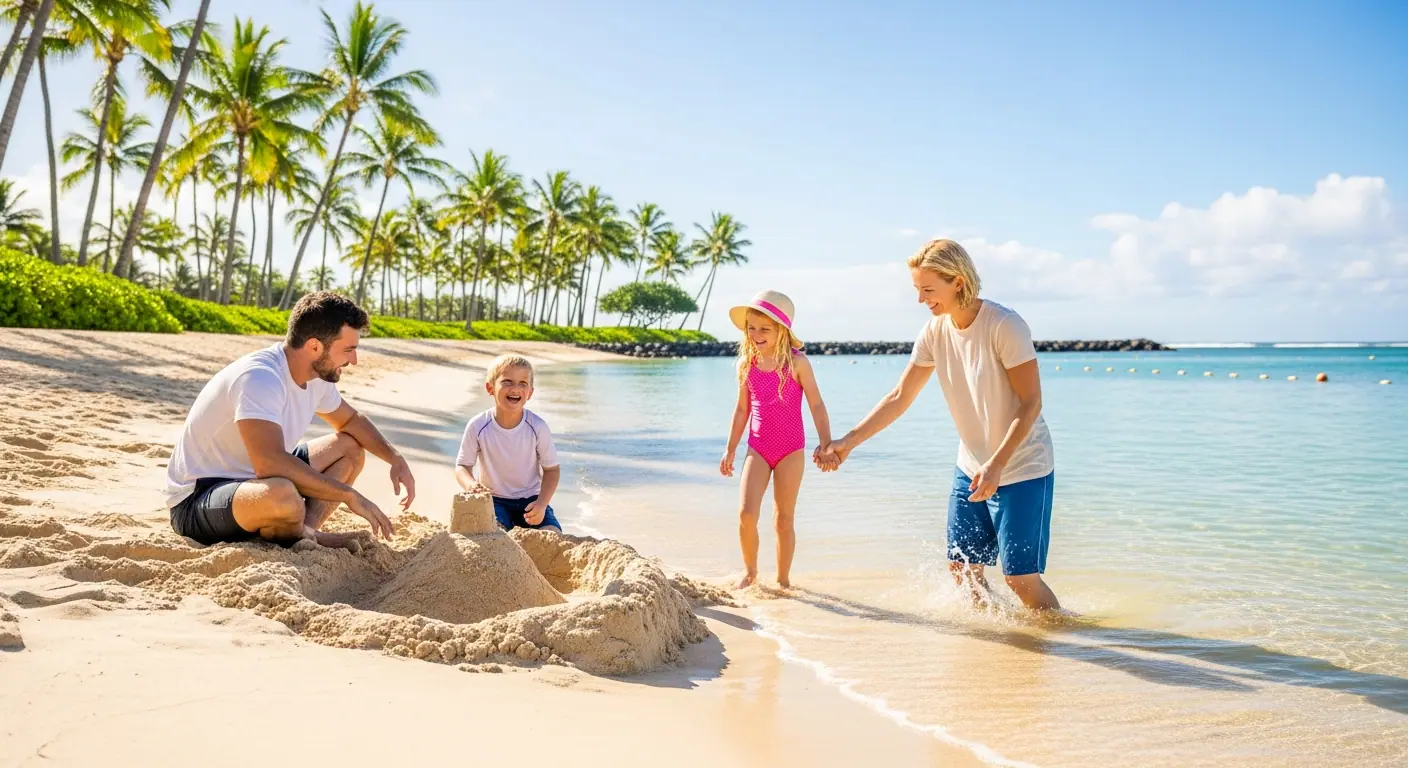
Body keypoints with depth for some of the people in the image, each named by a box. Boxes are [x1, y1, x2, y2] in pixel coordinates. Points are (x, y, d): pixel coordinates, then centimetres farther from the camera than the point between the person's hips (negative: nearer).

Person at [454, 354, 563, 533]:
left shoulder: (538, 427, -14)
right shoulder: (478, 426, -14)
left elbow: (552, 469, -4)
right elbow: (462, 466, -4)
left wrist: (542, 503, -19)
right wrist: (471, 485, -27)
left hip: (531, 499, 1)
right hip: (494, 499, -1)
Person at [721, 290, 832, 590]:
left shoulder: (797, 362, -9)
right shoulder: (746, 363, 1)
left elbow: (816, 405, -6)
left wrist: (826, 444, -13)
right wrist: (730, 449, 12)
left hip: (791, 450, -2)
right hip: (757, 449, 2)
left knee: (784, 519, 6)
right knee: (746, 513, -11)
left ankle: (783, 579, 22)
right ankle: (750, 571, 12)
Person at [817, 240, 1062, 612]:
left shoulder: (1005, 326, -21)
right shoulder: (935, 331, -2)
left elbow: (1031, 403, -20)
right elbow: (899, 398, 1)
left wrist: (997, 464, -28)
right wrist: (848, 441, -7)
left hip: (1021, 466, -6)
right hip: (971, 467, 7)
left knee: (1020, 577, -5)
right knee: (962, 567, 11)